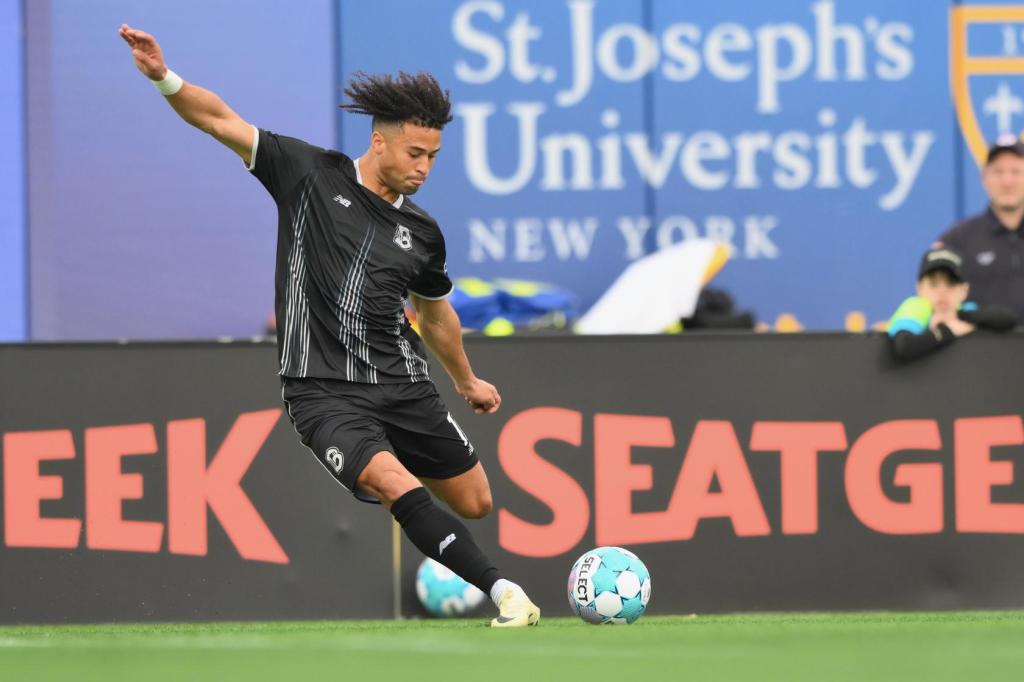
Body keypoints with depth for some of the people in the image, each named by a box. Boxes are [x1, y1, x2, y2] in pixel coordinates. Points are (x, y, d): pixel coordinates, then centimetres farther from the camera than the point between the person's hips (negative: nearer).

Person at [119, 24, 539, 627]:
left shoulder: (422, 234, 9)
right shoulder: (310, 174, -2)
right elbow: (221, 121, -4)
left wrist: (466, 382, 37)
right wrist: (165, 78, -20)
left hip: (403, 384, 5)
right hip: (324, 390, -5)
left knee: (475, 503, 3)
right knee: (394, 483, -27)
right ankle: (505, 594, -29)